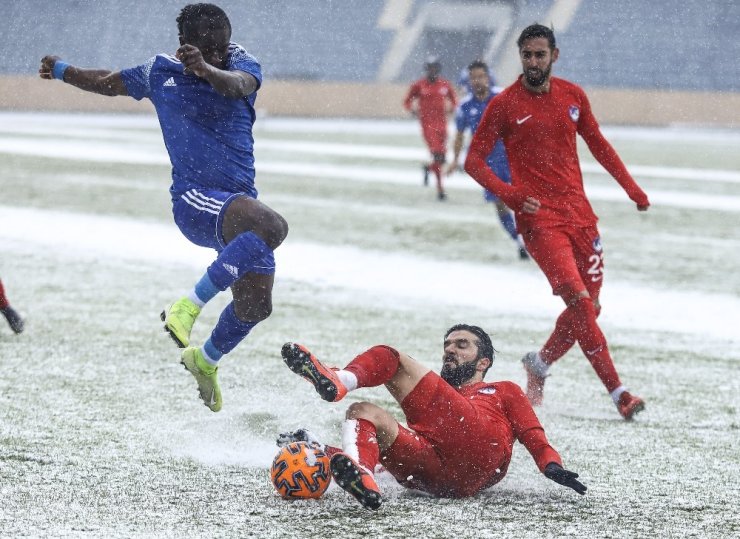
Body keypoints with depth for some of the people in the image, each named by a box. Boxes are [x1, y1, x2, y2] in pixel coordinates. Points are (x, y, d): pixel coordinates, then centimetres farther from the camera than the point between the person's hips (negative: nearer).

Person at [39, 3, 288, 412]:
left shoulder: (241, 64, 0)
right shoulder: (159, 72, 2)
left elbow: (237, 86, -27)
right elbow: (110, 83, 22)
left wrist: (207, 69, -49)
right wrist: (62, 71, 39)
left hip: (239, 204, 4)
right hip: (194, 198, -3)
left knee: (255, 305, 0)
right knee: (271, 226, -32)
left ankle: (205, 360, 30)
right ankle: (188, 307, -28)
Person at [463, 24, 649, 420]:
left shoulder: (573, 96, 8)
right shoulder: (504, 105, -4)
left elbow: (597, 144, 22)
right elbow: (474, 161, -2)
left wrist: (631, 187, 17)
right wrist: (508, 194, -17)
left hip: (579, 214, 5)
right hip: (539, 219, -5)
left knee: (589, 308, 6)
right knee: (580, 301, -17)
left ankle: (540, 363, 30)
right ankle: (617, 391, -15)